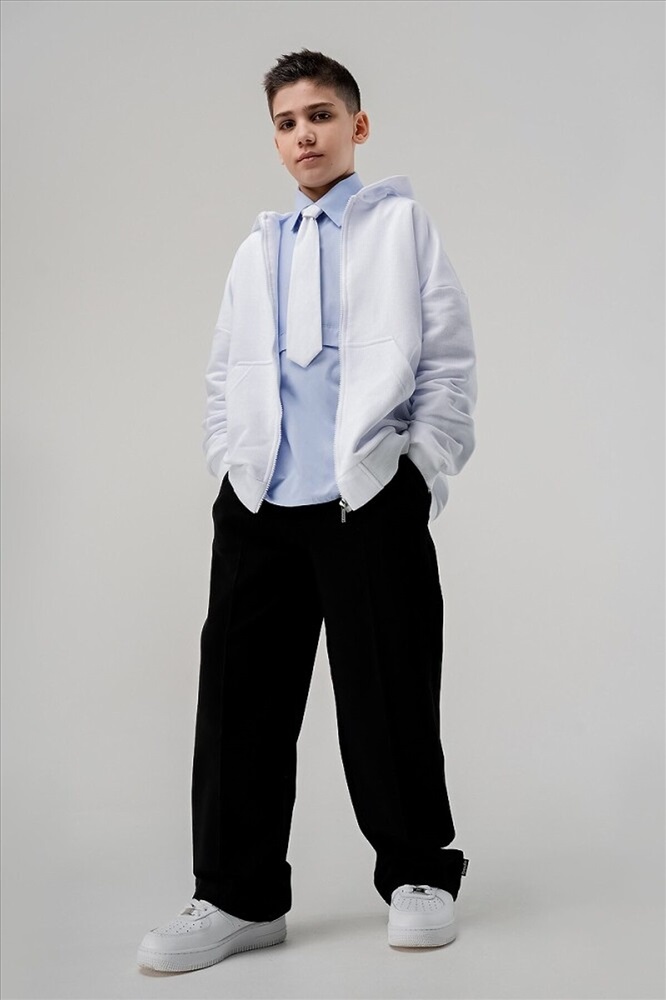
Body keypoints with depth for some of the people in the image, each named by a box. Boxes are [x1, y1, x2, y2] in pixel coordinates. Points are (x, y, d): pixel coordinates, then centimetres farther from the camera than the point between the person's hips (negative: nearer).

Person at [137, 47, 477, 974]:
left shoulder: (401, 222, 8)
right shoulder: (257, 250, 20)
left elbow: (449, 361, 2)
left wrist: (421, 472, -6)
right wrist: (232, 466, 7)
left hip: (372, 497, -4)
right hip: (260, 505, 4)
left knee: (387, 697, 0)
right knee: (241, 692, 2)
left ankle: (419, 875, 18)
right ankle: (239, 897, 12)